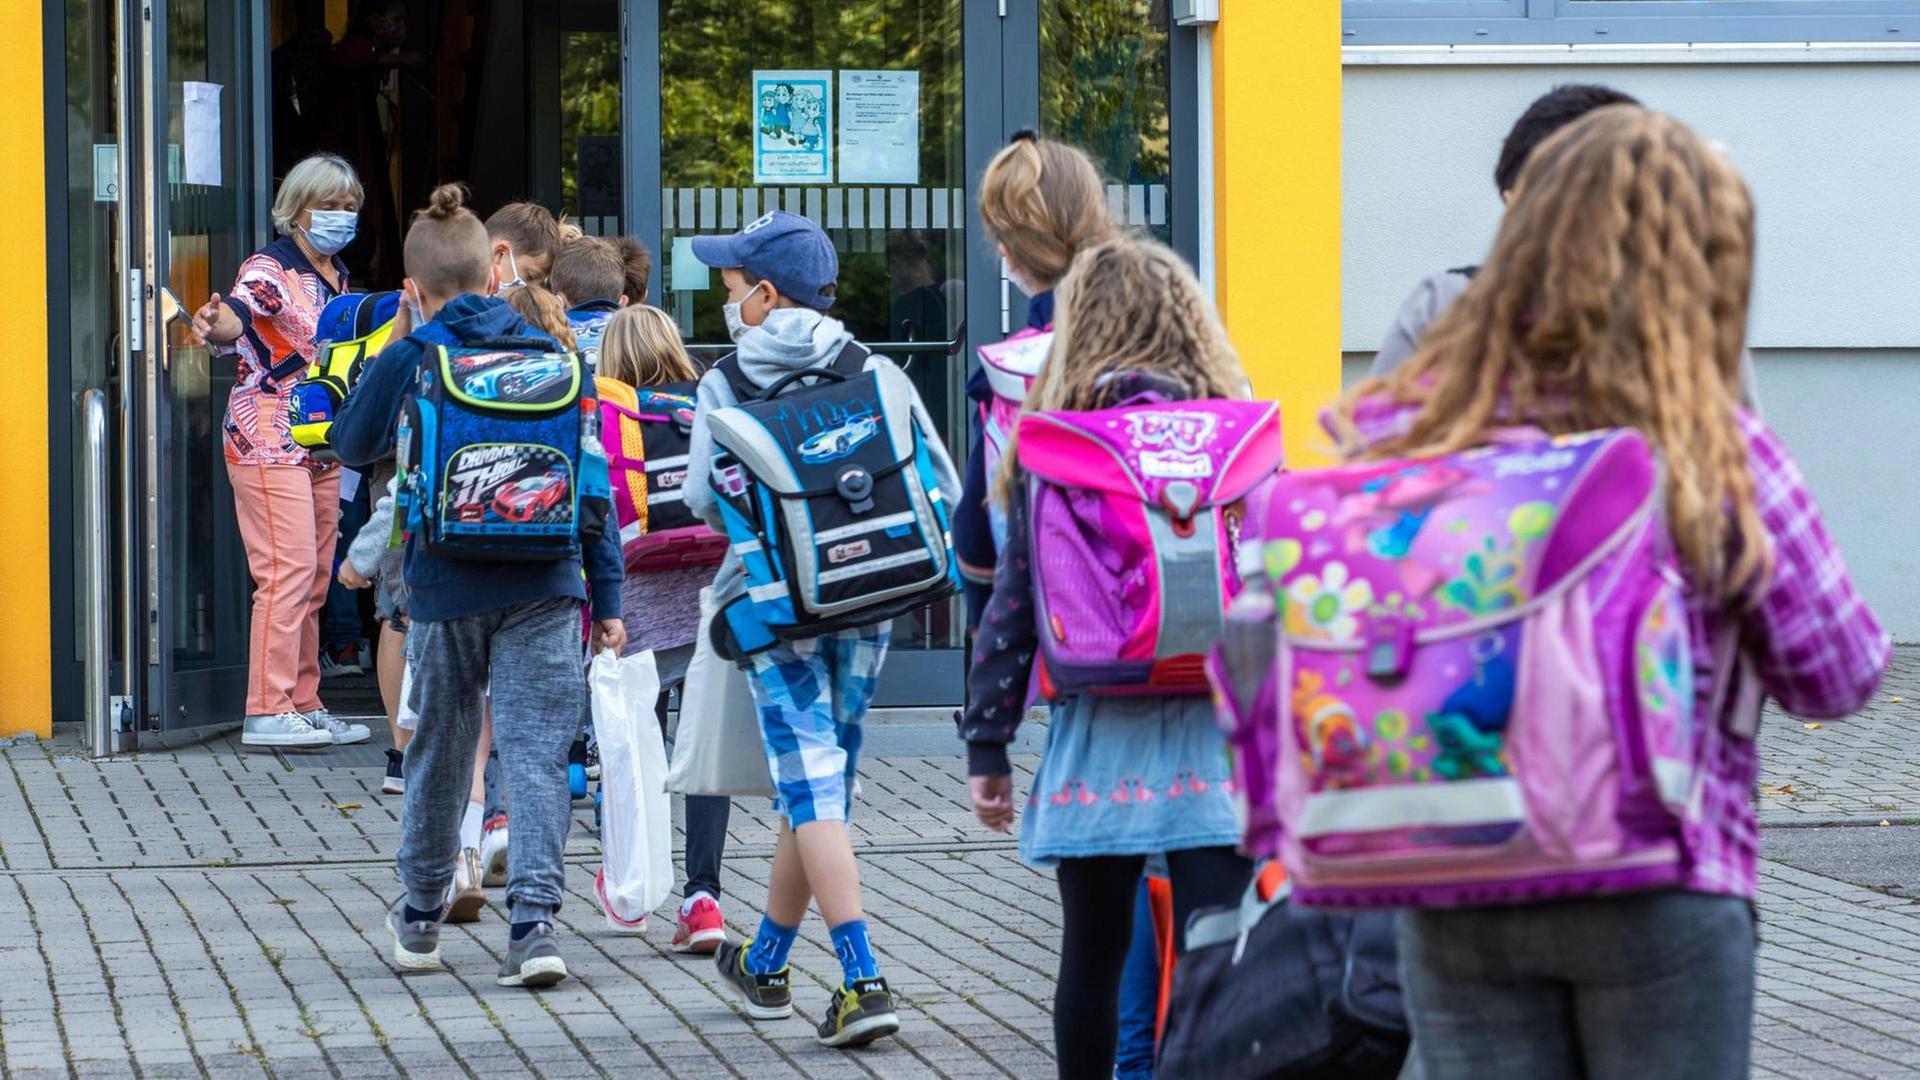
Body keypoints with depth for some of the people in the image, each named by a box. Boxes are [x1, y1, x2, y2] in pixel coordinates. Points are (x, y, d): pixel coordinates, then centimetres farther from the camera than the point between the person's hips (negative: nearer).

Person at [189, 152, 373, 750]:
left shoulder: (338, 275, 15)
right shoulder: (272, 267, -11)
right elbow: (238, 316, -31)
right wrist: (217, 326, -52)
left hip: (322, 446, 9)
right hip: (269, 441, -9)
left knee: (315, 578, 9)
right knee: (288, 568, -14)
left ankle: (303, 704, 14)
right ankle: (267, 711, -14)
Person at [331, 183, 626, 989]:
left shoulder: (411, 358, -5)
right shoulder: (548, 353, 2)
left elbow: (353, 444, 10)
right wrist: (606, 596, 8)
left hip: (445, 587, 0)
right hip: (543, 588, 0)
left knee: (438, 753, 15)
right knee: (536, 752, -2)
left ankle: (421, 915, 30)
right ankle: (534, 920, -16)